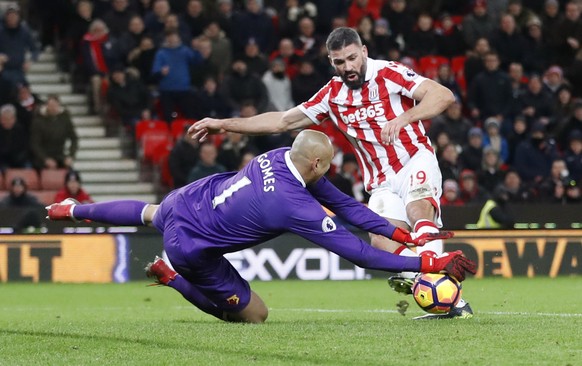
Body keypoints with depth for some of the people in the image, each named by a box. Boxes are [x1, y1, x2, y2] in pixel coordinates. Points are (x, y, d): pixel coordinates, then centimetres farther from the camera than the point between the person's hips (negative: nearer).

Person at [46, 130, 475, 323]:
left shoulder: (280, 156, -12)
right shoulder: (296, 207, -35)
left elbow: (344, 203, -6)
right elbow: (358, 253, -32)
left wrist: (405, 235, -8)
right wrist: (428, 264, -30)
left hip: (183, 199, 8)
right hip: (191, 247, -8)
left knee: (151, 213, 43)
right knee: (254, 315, 3)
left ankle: (72, 210, 59)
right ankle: (171, 277, 11)